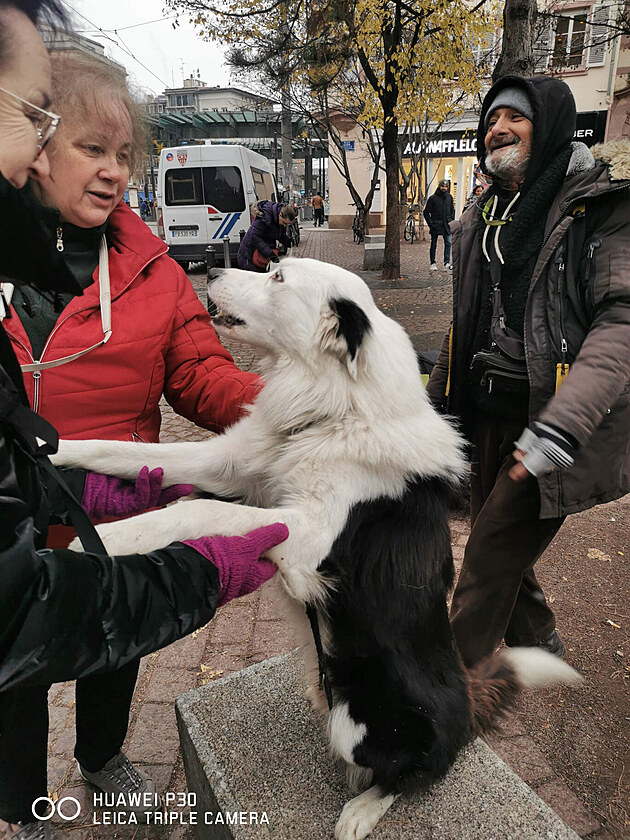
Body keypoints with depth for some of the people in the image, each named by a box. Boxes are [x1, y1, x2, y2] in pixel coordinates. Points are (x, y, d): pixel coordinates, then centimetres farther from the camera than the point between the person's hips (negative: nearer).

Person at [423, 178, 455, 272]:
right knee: (433, 245, 5)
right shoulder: (433, 198, -4)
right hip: (436, 225, -3)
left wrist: (451, 220, 5)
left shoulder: (449, 197, 8)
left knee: (448, 243, -5)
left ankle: (447, 262, -2)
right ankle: (433, 263, 14)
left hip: (446, 225, 3)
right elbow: (426, 212, -3)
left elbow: (452, 210, 18)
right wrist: (431, 223, -10)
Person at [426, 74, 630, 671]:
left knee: (489, 559, 0)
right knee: (500, 544, 18)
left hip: (555, 421, -7)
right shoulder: (483, 219, 13)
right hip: (491, 413, 7)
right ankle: (537, 644, 44)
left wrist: (559, 424, -32)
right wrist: (436, 404, 19)